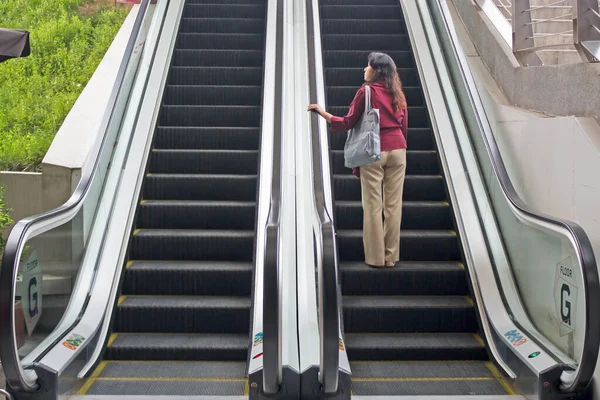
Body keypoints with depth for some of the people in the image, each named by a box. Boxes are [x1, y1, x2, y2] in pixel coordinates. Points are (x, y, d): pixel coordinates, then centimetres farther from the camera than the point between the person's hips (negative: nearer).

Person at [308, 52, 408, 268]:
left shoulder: (366, 91, -4)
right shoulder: (398, 93, 12)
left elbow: (347, 123, -7)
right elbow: (404, 126, 14)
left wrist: (322, 112, -1)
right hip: (398, 149, 5)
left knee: (373, 205, 1)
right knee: (393, 204, 6)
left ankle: (375, 257, 4)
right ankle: (391, 256, 11)